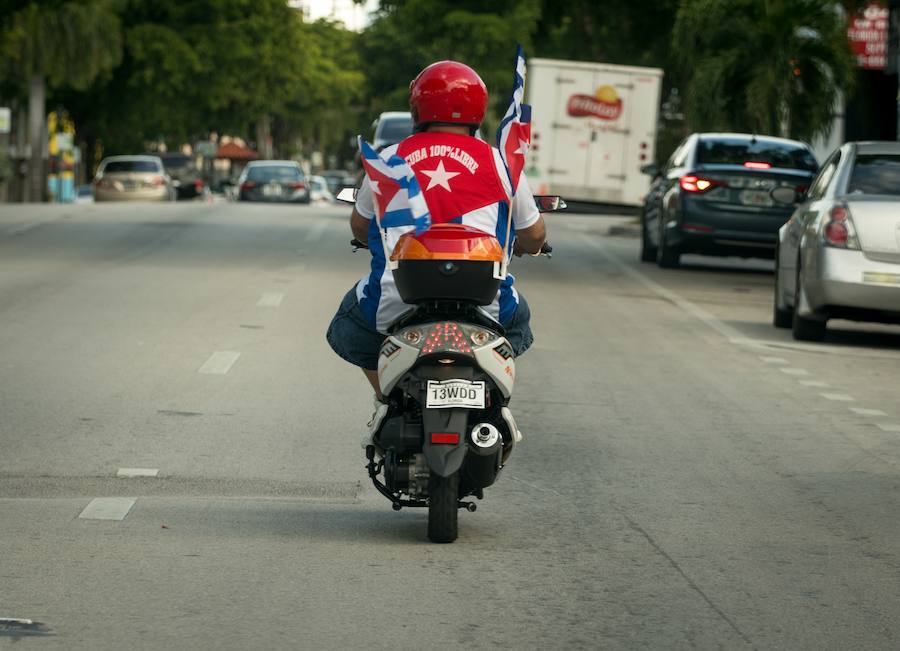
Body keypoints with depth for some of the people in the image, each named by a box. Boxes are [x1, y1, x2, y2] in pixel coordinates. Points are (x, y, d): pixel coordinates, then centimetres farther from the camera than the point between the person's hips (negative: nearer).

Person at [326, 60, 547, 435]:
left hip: (395, 302, 0)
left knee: (349, 325, 33)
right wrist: (525, 246, 43)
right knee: (516, 319, 35)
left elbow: (359, 228, 24)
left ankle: (386, 401, 15)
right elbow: (534, 237, 18)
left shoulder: (388, 159, 10)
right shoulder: (499, 163, 8)